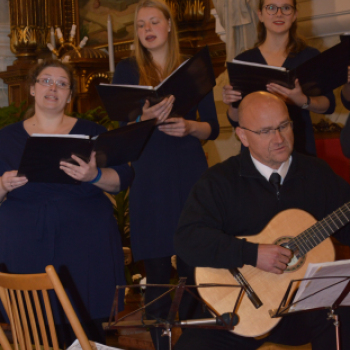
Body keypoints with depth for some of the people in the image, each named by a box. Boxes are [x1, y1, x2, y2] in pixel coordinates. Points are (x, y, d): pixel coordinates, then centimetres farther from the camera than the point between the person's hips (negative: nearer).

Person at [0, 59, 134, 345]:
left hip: (86, 241, 0)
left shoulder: (91, 132, 8)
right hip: (26, 245, 0)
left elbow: (123, 178, 2)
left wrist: (95, 176, -18)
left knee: (88, 327, -4)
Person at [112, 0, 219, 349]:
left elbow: (212, 127, 9)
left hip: (190, 173, 1)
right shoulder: (128, 70, 7)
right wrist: (147, 118, -20)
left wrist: (189, 126, -12)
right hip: (148, 178, -1)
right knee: (156, 269, 0)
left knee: (195, 267, -2)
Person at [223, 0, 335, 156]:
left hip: (299, 145, 0)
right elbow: (236, 121, 6)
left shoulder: (309, 56, 1)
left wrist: (303, 100, -19)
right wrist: (233, 105, -16)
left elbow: (329, 105, -1)